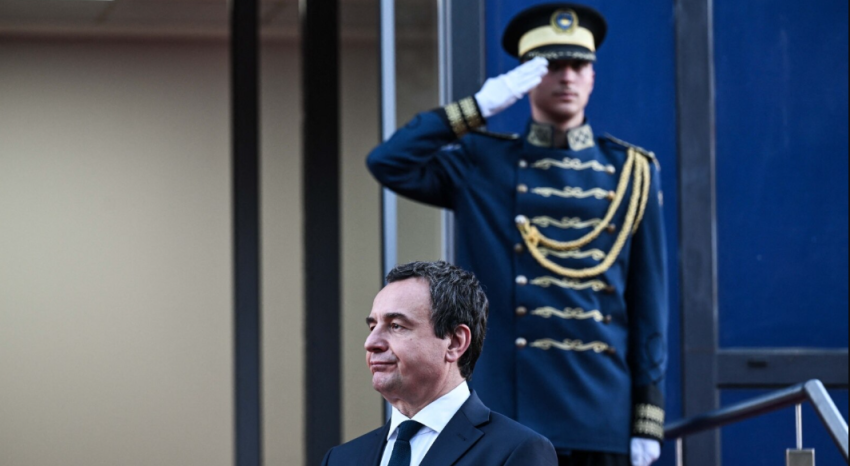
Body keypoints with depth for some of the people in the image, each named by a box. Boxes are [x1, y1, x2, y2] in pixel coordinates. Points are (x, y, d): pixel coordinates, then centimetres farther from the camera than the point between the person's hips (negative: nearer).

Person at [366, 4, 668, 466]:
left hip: (602, 420, 1)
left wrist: (649, 416, 1)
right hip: (508, 420, -1)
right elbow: (389, 163, -7)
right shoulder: (481, 166, 7)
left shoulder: (630, 172, 8)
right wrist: (479, 108, -9)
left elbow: (649, 301, 7)